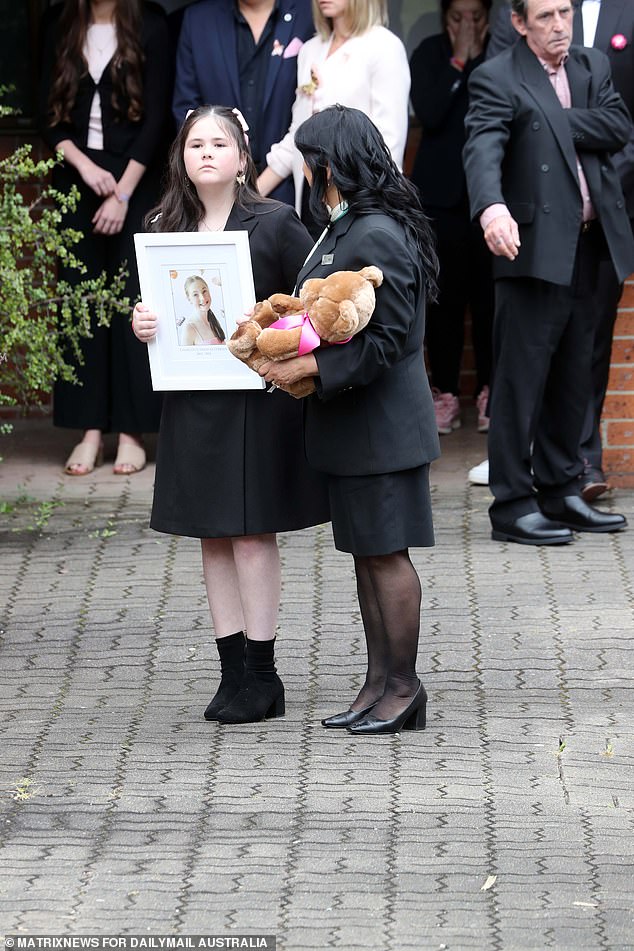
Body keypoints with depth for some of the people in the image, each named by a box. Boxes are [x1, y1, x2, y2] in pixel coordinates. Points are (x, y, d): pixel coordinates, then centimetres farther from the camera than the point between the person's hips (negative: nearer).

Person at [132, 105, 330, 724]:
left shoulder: (274, 224, -5)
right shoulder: (166, 230, 8)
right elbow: (153, 307, 15)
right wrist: (139, 323, -6)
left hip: (258, 399, -5)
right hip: (192, 403, 5)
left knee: (252, 532, -3)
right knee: (213, 538, 8)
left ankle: (261, 674, 4)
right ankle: (234, 671, 14)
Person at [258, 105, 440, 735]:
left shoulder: (377, 237, -20)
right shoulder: (346, 229, 12)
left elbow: (384, 342, -23)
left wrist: (305, 367, -22)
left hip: (380, 424, -10)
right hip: (349, 423, 10)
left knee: (386, 553, -2)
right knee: (366, 554, 13)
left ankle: (403, 687, 6)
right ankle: (379, 682, 19)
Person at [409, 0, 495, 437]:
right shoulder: (430, 54, 4)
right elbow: (429, 113, -11)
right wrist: (457, 61, -11)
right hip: (441, 191, 1)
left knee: (488, 293, -1)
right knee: (444, 294, 1)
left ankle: (488, 392, 8)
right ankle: (446, 393, 8)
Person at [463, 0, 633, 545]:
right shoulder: (497, 80, -6)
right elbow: (483, 149, -22)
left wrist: (557, 122, -10)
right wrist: (491, 208, -40)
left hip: (588, 244, 7)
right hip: (536, 246, -7)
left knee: (574, 375, 12)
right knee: (522, 374, -6)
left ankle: (560, 492, 21)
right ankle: (512, 504, -2)